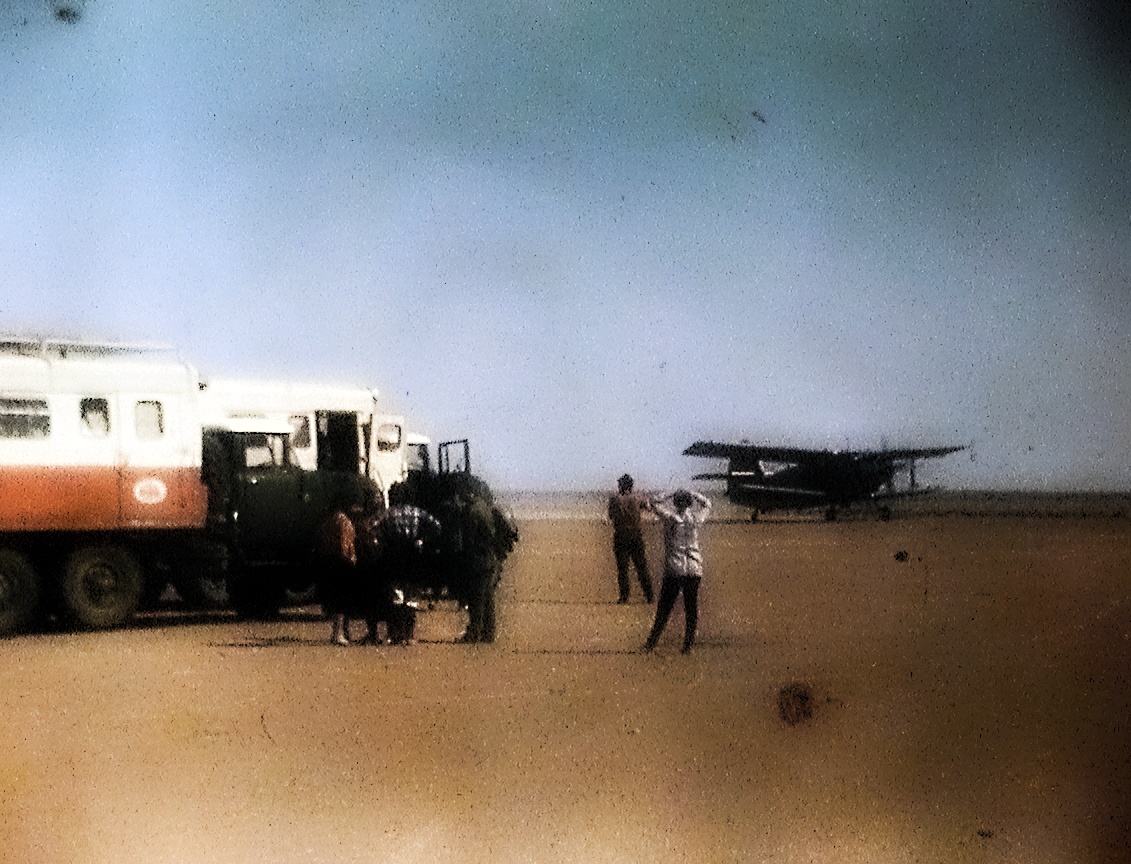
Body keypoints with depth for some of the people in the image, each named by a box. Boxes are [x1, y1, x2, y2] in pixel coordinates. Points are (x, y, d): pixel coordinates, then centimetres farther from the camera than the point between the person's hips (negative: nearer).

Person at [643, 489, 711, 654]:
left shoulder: (670, 519, -7)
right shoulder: (695, 519, 1)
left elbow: (655, 504, 8)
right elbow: (707, 504, 22)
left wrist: (671, 497, 8)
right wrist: (692, 494, 17)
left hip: (674, 570, -2)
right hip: (694, 570, 2)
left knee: (664, 609, 3)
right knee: (691, 609, 7)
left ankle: (652, 642, 5)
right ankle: (688, 645, 7)